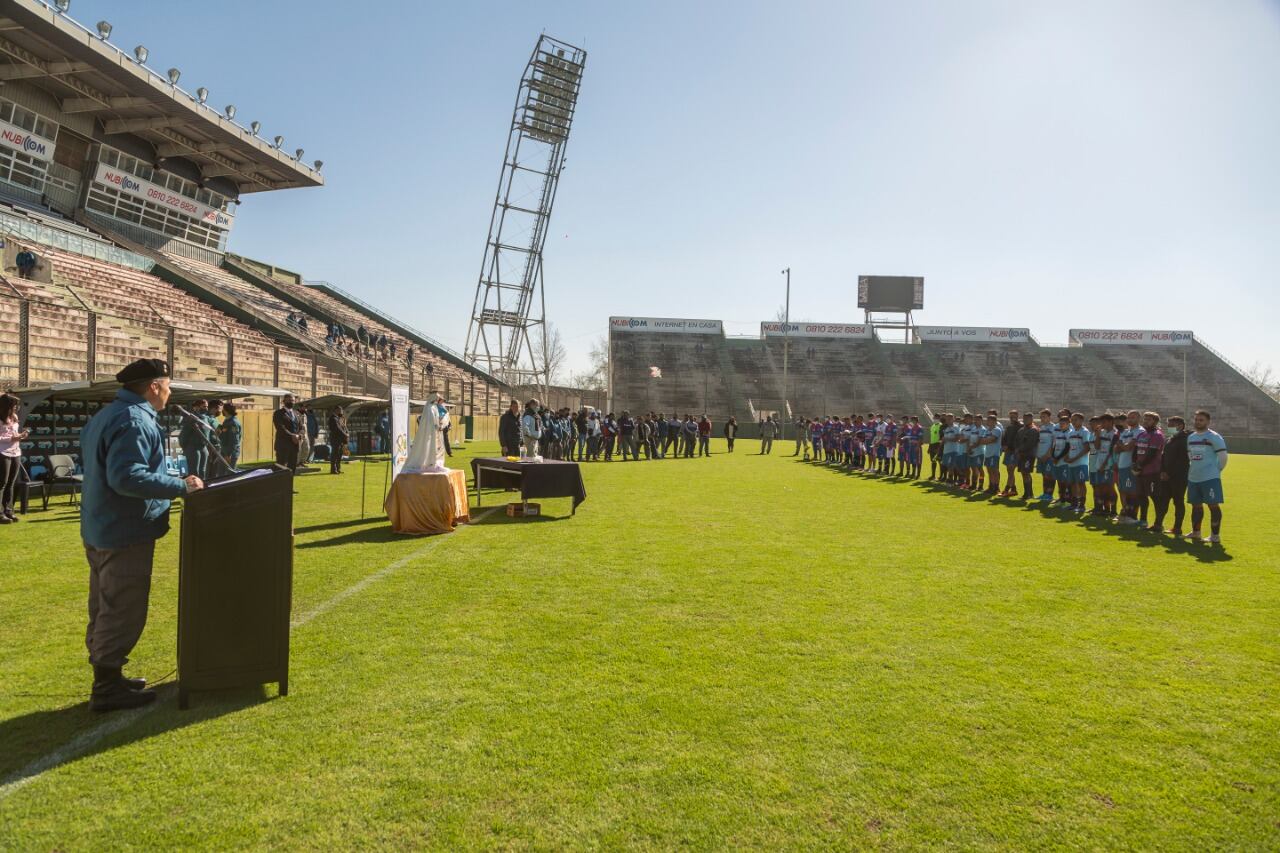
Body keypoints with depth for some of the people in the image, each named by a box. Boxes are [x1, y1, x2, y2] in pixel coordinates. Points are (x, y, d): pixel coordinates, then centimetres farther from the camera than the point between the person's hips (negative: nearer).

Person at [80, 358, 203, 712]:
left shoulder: (106, 415, 14)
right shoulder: (135, 421, -21)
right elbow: (126, 476, -30)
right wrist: (180, 486, -26)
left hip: (101, 529, 11)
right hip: (126, 533, -11)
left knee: (105, 609, 18)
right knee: (123, 613, -2)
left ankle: (107, 676, 29)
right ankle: (107, 688, 5)